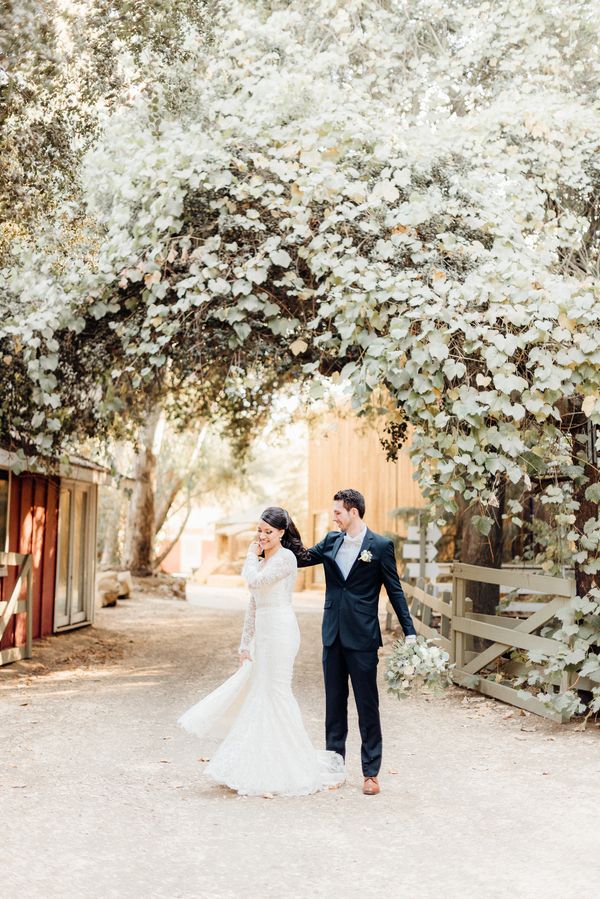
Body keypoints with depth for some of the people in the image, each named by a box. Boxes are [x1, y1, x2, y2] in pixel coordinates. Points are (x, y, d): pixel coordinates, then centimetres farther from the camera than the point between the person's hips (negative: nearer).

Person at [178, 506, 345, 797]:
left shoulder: (285, 557, -10)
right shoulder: (262, 560, 16)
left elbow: (254, 580, -23)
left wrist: (251, 555, -4)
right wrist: (246, 643, 15)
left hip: (280, 631, -9)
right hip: (262, 633, 9)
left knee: (275, 693, -5)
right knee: (256, 694, 11)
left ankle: (291, 769, 7)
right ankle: (262, 765, 22)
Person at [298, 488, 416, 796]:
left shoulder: (380, 546, -7)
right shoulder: (331, 541, 8)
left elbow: (395, 591, -4)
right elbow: (299, 559, 12)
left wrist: (409, 632, -7)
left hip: (362, 638, -5)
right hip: (333, 635, 6)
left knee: (367, 705, 1)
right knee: (334, 702, 14)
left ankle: (371, 773, 9)